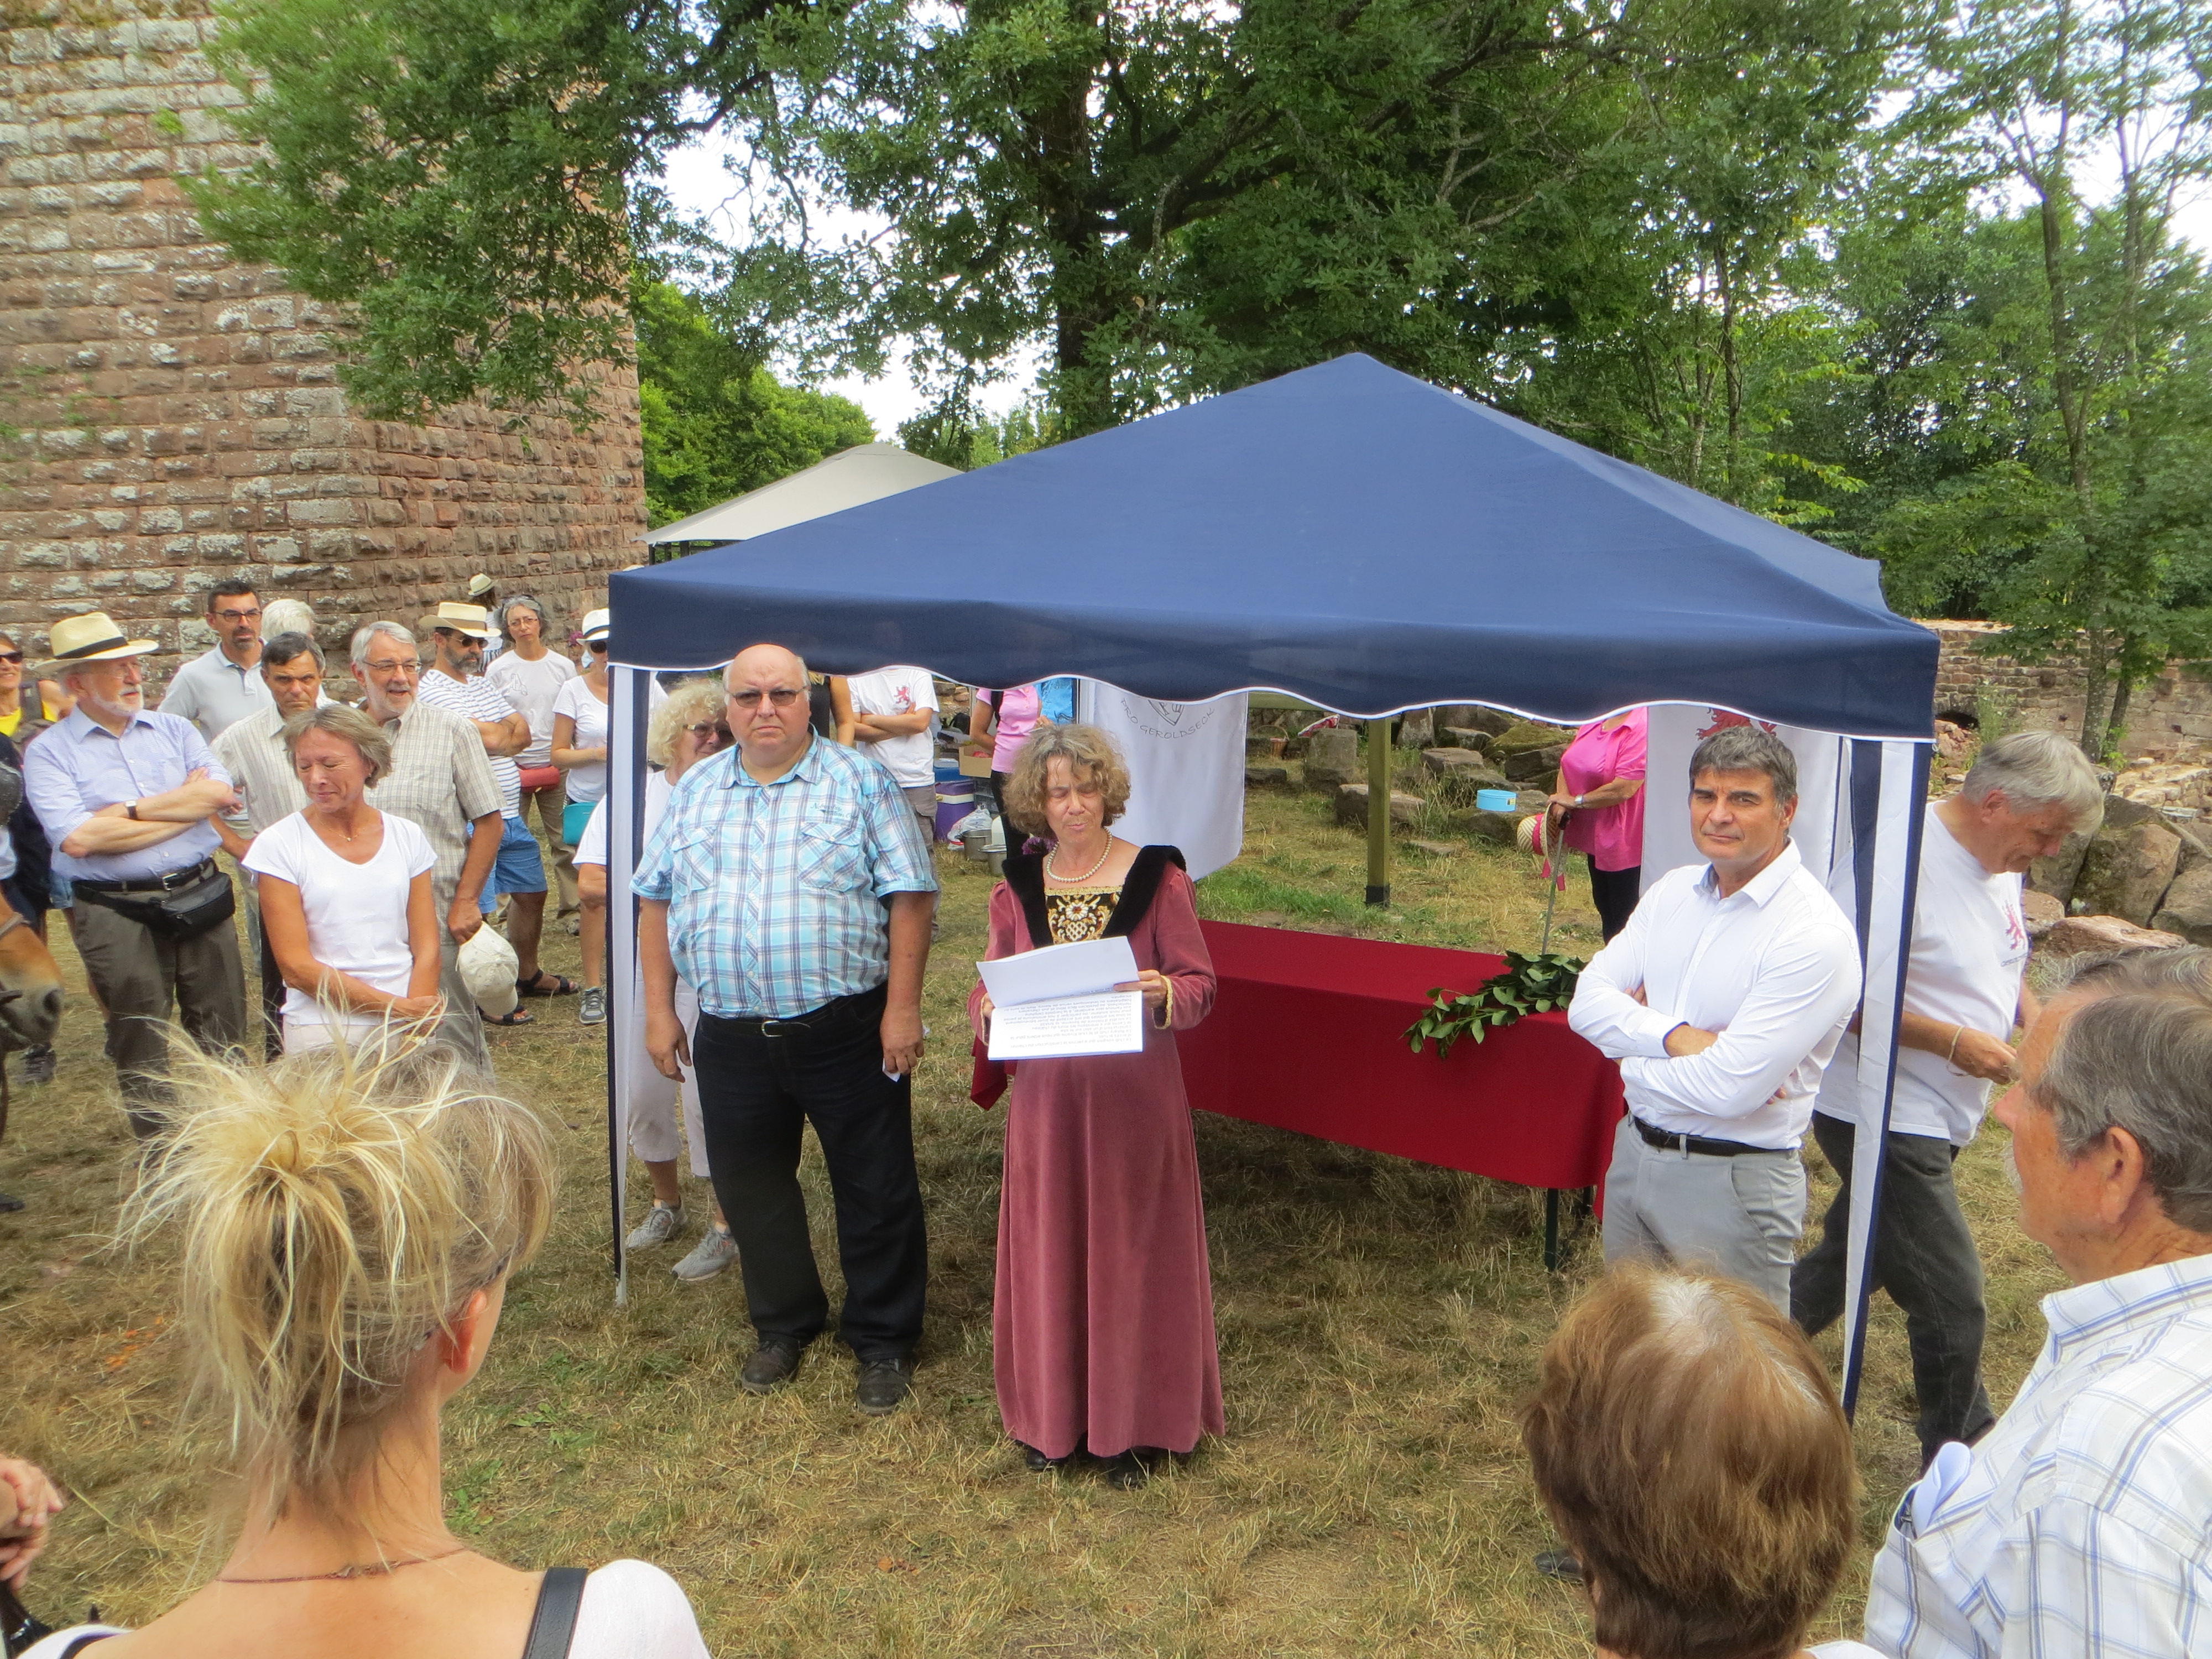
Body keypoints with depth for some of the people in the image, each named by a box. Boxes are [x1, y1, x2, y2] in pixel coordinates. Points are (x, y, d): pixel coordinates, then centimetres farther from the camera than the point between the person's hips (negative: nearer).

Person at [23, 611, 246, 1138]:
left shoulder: (174, 730, 8)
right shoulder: (49, 752, -2)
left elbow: (220, 794, -7)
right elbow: (78, 839, -17)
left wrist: (132, 810, -13)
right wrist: (186, 803, -11)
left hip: (200, 898, 3)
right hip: (118, 913, -3)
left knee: (222, 1035, 11)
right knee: (142, 1049, 9)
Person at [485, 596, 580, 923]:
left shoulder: (563, 666, 6)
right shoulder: (498, 669, 1)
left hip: (556, 766, 1)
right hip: (513, 767, -1)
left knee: (565, 840, 3)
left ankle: (573, 905, 11)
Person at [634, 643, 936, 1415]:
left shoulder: (861, 784, -4)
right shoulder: (696, 791, 9)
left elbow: (909, 896, -8)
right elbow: (655, 900, 12)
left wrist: (903, 1006, -13)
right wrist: (658, 1008, 6)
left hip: (846, 1029, -4)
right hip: (731, 1036, 4)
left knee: (875, 1191, 6)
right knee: (750, 1189, 16)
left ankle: (883, 1341, 24)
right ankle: (784, 1325, 37)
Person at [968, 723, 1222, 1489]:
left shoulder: (1157, 878, -3)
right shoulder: (1016, 890, 5)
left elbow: (1201, 984, -3)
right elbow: (985, 994, 9)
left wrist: (1163, 992, -24)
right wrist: (991, 1011, -14)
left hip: (1136, 1095, -2)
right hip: (1047, 1095, 3)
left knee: (1132, 1247, 5)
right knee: (1049, 1248, 9)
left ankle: (1134, 1426, 22)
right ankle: (1053, 1417, 27)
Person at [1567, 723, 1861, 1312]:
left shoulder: (1815, 936, -20)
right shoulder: (1673, 890, 4)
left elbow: (1729, 1088, -25)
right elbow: (1588, 1000, -3)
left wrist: (1632, 1057, -9)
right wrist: (1675, 1037, -20)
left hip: (1734, 1185, -7)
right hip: (1634, 1153, 7)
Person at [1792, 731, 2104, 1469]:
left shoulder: (2000, 862, 8)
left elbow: (2003, 966, 23)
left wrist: (2041, 1024, 4)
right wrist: (1956, 1041, -20)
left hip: (1933, 1122, 10)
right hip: (1888, 1119, -9)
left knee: (1849, 1261, 21)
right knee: (1952, 1309, -2)